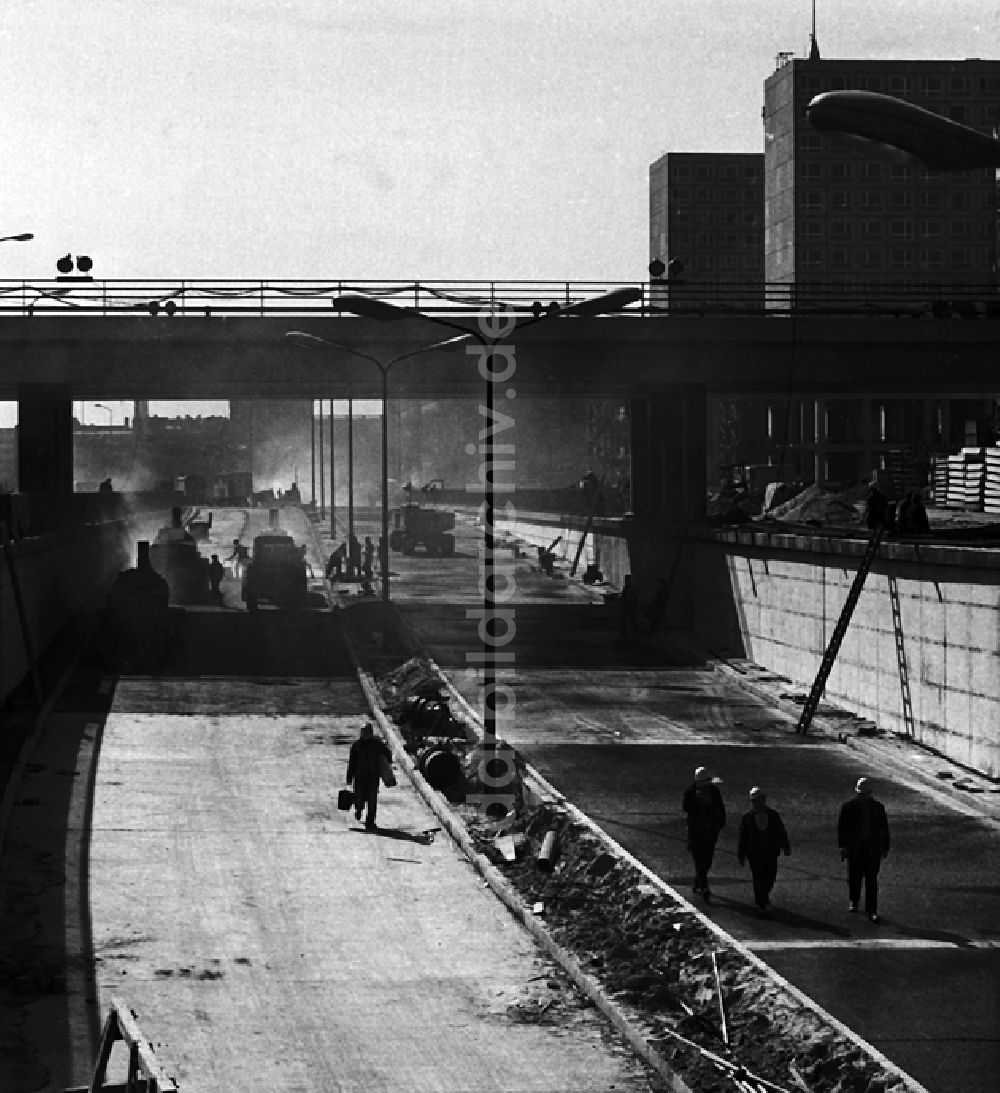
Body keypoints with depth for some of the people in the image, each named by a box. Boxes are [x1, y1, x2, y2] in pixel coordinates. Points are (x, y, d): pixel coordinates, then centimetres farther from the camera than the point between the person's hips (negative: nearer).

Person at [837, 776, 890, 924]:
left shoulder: (878, 807, 5)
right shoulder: (848, 806, -1)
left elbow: (884, 828, 10)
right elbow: (842, 827, -2)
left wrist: (885, 847, 8)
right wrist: (843, 846, -9)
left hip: (873, 849, 0)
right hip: (855, 848, 0)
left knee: (872, 880, -4)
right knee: (854, 878, 9)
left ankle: (871, 910, -4)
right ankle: (853, 902, 32)